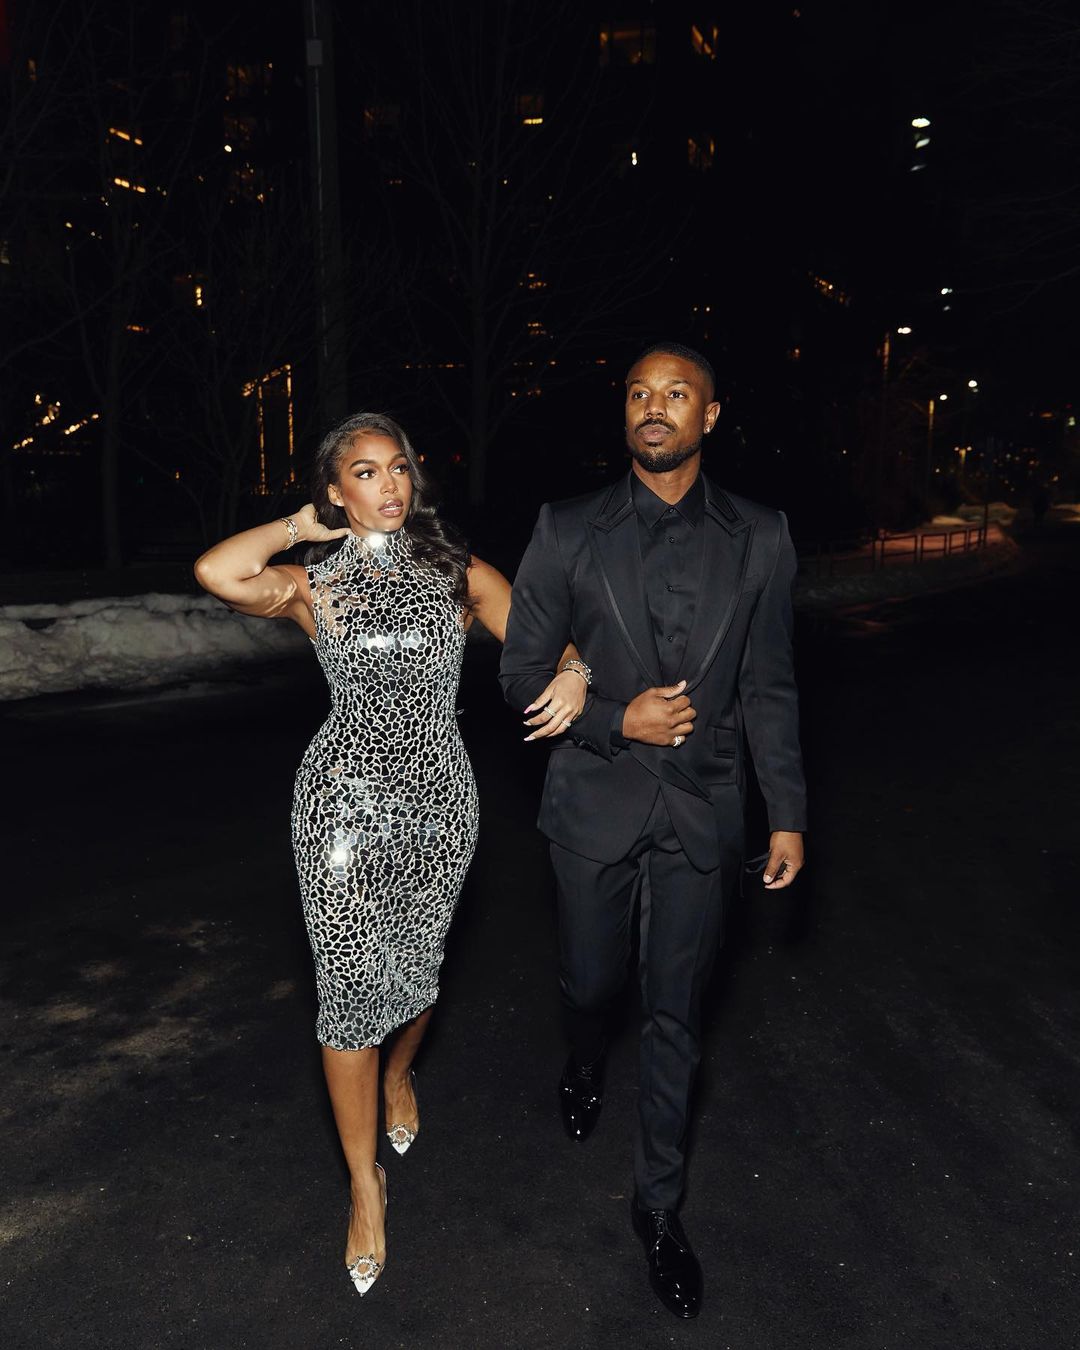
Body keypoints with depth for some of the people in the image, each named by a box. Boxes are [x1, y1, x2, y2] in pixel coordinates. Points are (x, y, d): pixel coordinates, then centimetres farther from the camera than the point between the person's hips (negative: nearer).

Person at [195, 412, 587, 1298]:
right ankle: (366, 1182, 20)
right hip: (345, 801, -2)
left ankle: (399, 1072, 52)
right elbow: (218, 572, -19)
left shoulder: (461, 575, 5)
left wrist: (572, 672, -25)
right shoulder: (317, 586, 0)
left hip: (438, 799, 2)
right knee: (351, 988, -1)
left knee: (418, 971, 15)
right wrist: (300, 527, -4)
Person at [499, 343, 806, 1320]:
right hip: (596, 801, 0)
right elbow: (523, 673, -1)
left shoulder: (759, 539, -1)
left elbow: (769, 688, 4)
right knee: (591, 983, 18)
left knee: (677, 1016, 8)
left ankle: (659, 1204, 29)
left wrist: (789, 815, 2)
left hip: (702, 809, 0)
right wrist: (616, 719, -16)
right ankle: (586, 1068, 54)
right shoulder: (568, 533, -4)